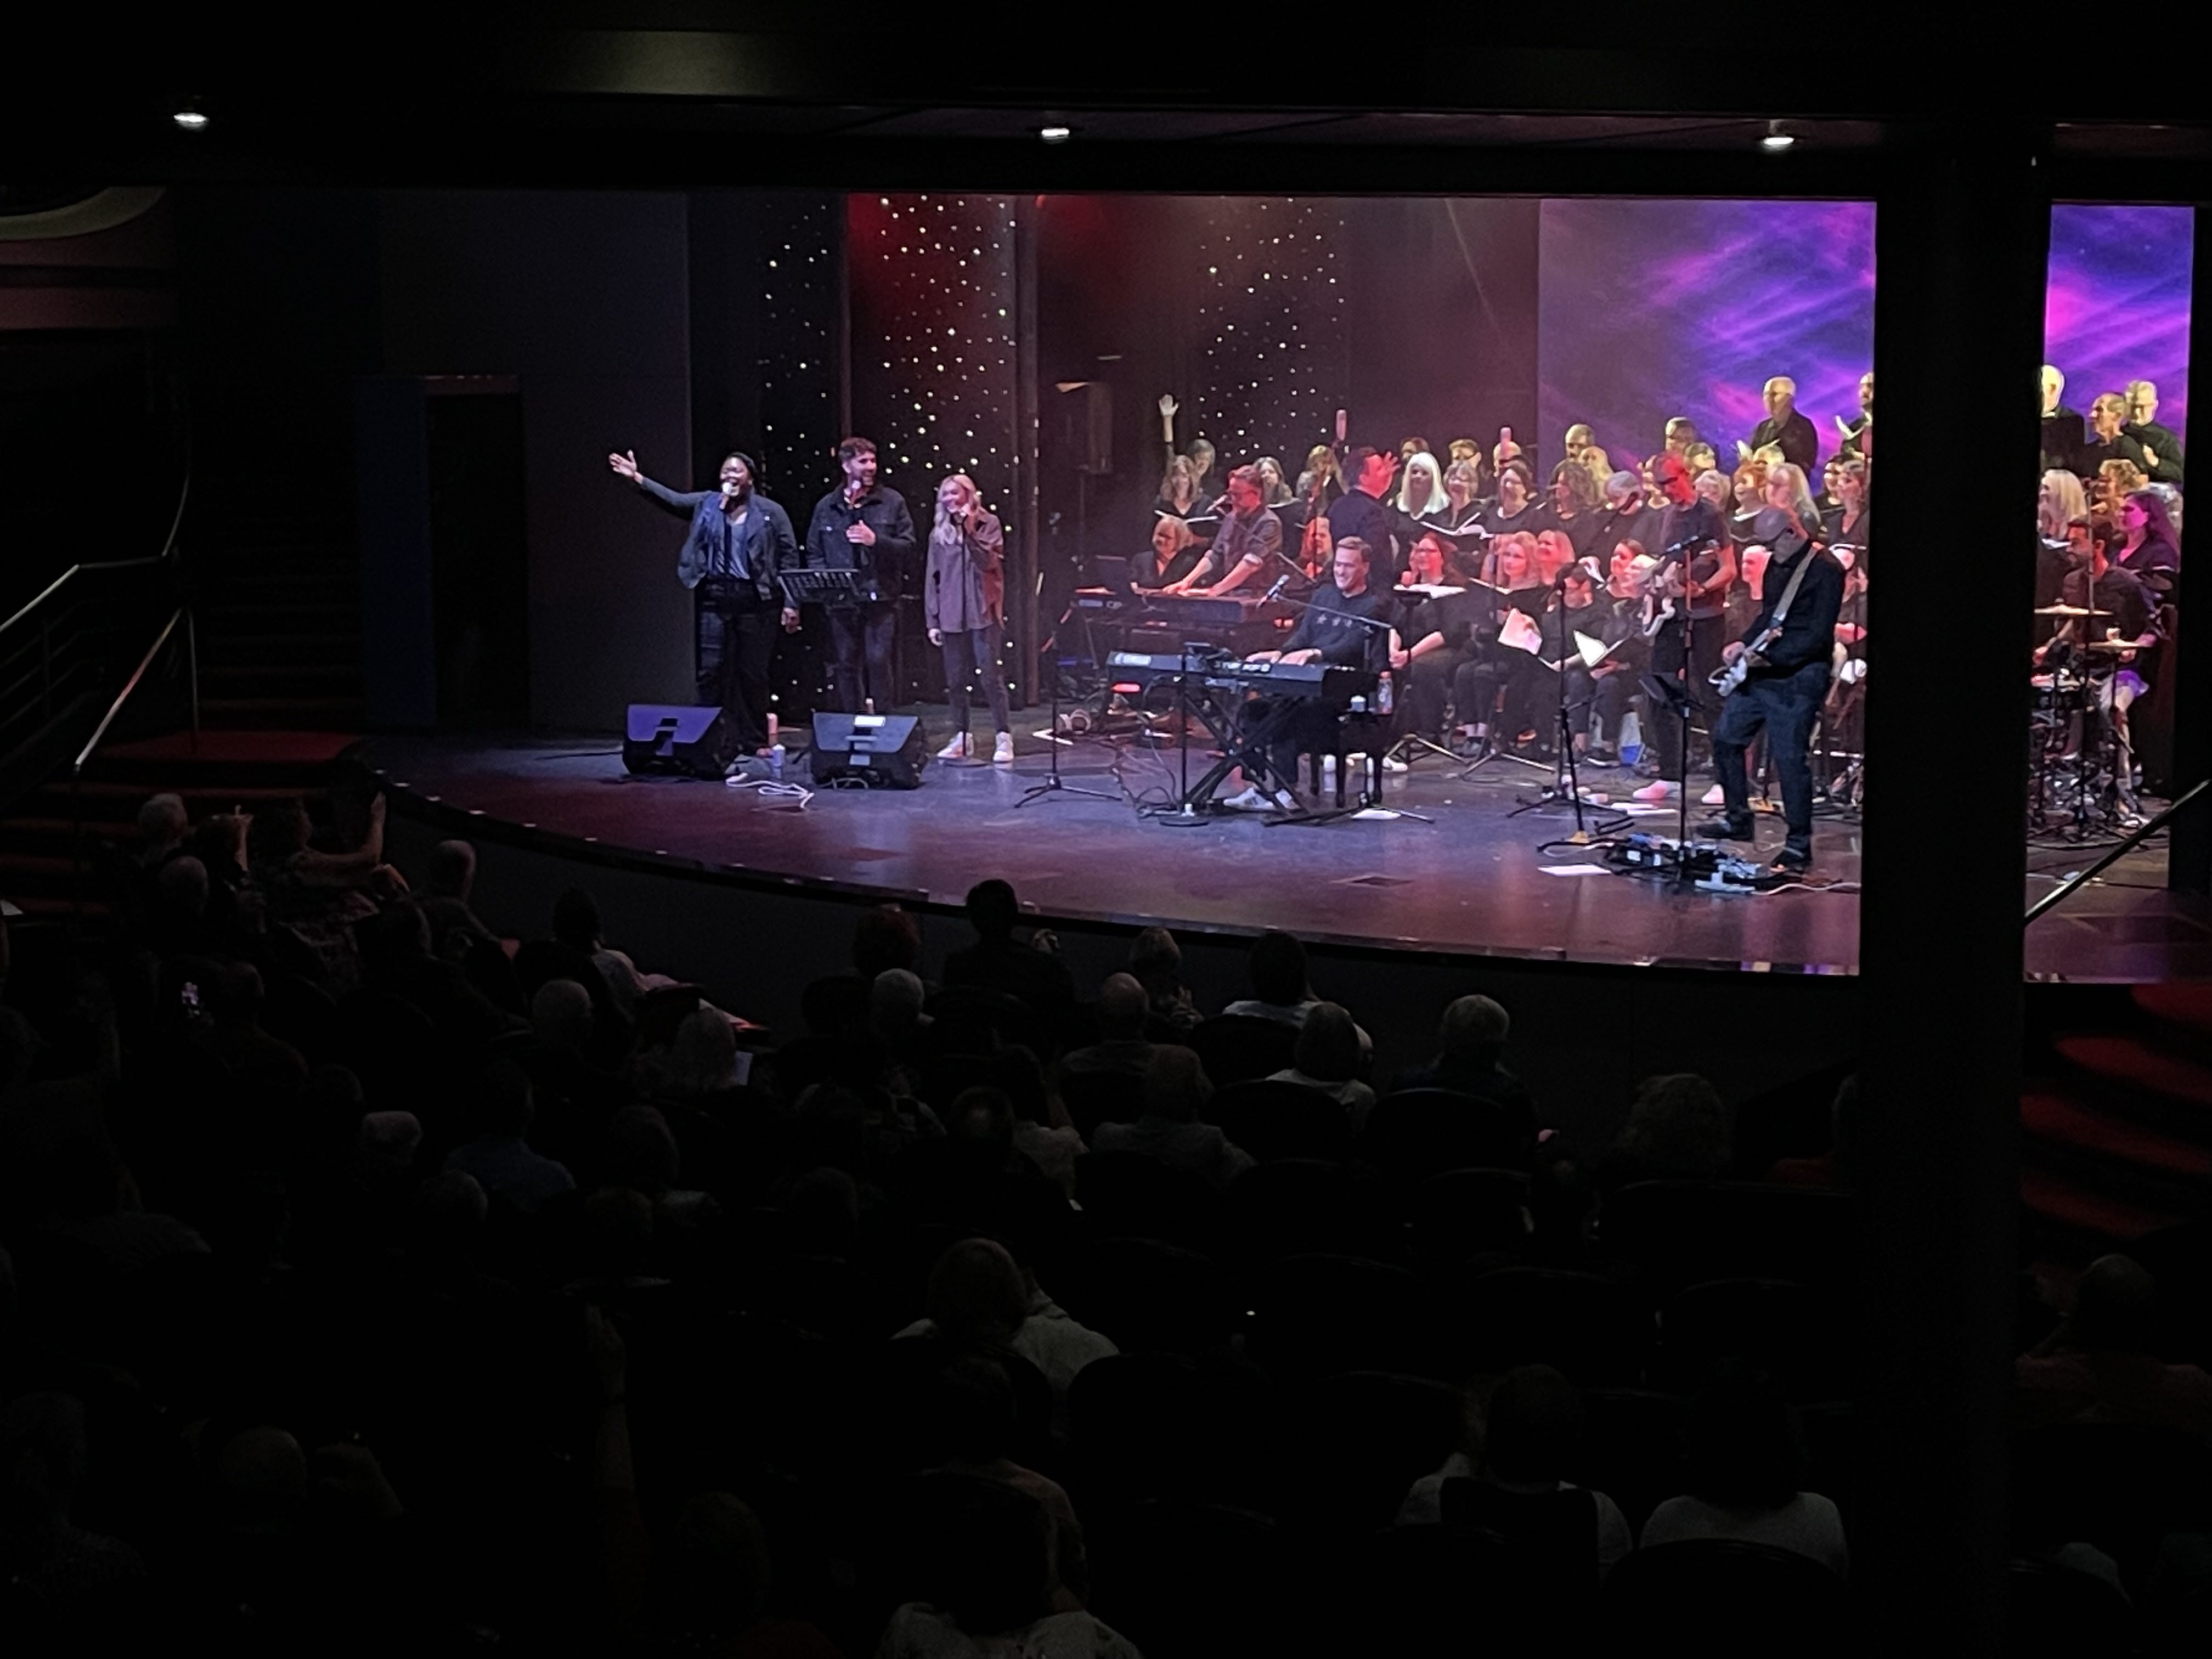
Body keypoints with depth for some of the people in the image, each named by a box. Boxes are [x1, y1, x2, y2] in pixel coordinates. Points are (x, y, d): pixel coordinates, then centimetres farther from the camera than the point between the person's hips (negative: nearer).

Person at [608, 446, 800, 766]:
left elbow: (789, 557, 1)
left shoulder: (771, 512, 3)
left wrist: (790, 603, -5)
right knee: (712, 671, -3)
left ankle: (755, 743, 14)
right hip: (715, 598, 2)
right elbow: (673, 499, 2)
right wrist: (638, 479, -11)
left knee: (753, 673, 3)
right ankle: (717, 744, -1)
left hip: (755, 599, -2)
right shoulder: (707, 504, 11)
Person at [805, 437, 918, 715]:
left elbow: (908, 547, 2)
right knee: (845, 666, 5)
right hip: (841, 601, 2)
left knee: (879, 661, -11)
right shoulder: (826, 507, 11)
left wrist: (876, 540, -13)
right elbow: (814, 553, 13)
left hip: (880, 598, -2)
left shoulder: (892, 502, 5)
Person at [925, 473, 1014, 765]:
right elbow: (932, 577, 11)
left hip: (982, 612, -4)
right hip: (951, 614, 4)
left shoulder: (988, 523, 2)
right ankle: (961, 738, 14)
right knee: (955, 680, 6)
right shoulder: (939, 533, 11)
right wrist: (932, 620, 7)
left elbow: (989, 561, -11)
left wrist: (969, 530, -16)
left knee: (991, 677, -7)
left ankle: (1003, 738, -5)